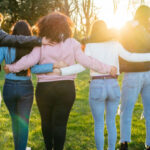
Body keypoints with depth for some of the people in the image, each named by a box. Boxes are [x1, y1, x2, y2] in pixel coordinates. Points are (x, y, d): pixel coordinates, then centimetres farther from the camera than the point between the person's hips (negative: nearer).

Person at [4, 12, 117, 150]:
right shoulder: (71, 43, -3)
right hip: (66, 88, 0)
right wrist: (107, 69, 0)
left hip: (44, 88, 0)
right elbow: (85, 61, -7)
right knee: (60, 124, 5)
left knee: (46, 122, 18)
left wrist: (12, 67, 0)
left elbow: (30, 60, -15)